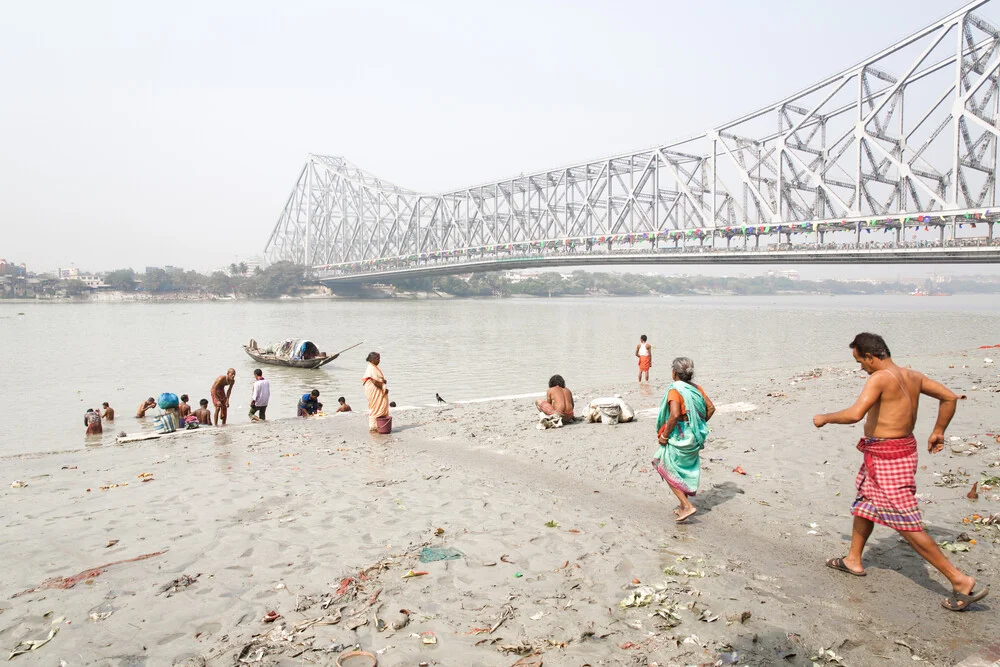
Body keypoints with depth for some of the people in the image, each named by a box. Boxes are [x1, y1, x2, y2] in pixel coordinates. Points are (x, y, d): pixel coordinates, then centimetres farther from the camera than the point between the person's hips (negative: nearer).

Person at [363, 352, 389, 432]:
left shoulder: (375, 368, 15)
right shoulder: (371, 368, -16)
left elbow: (380, 379, 19)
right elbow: (374, 381, -22)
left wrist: (383, 380, -5)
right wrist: (383, 388, -15)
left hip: (379, 392, 10)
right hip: (374, 392, -10)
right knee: (375, 409, -4)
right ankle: (373, 427, 3)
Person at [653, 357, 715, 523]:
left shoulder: (674, 390, -19)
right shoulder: (696, 389, 3)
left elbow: (674, 415, -30)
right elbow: (711, 408, 6)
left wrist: (664, 435, -19)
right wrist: (700, 425, 14)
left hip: (678, 436, -7)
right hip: (694, 438, 8)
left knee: (668, 471, 8)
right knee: (687, 471, 20)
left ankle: (687, 506, 1)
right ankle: (683, 507, 29)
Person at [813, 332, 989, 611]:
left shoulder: (880, 378, -21)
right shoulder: (913, 376, 6)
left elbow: (855, 414, -32)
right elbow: (949, 397, 14)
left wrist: (825, 418, -15)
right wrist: (938, 431, 22)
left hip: (887, 457, -10)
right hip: (903, 448, 10)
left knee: (907, 525, -3)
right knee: (865, 503, 24)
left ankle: (960, 581, 3)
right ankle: (853, 560, 39)